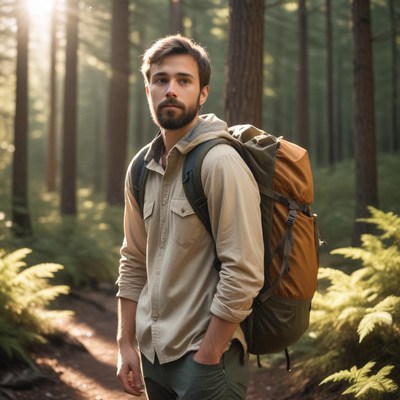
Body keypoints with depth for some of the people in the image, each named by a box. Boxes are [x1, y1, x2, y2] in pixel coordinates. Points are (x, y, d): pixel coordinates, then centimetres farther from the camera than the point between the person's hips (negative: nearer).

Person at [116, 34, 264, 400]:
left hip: (204, 356, -7)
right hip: (152, 353, 7)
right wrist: (126, 344, 9)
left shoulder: (221, 163, -16)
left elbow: (244, 275, -20)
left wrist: (205, 360, -17)